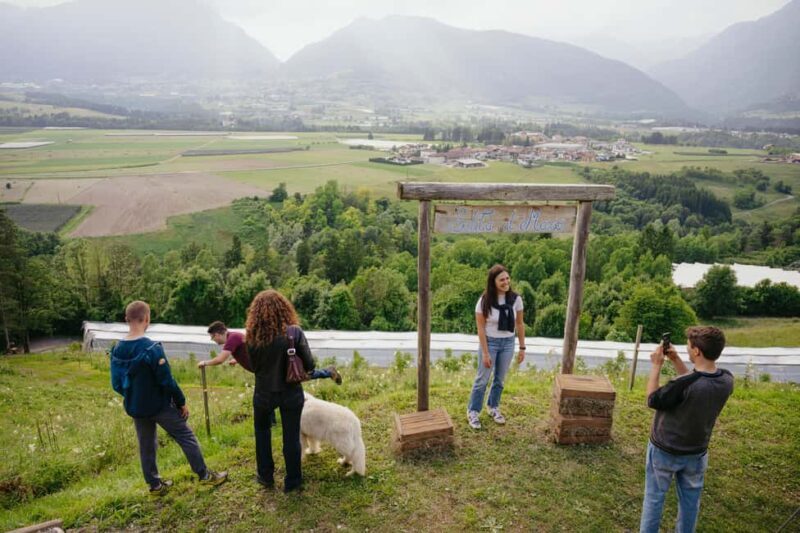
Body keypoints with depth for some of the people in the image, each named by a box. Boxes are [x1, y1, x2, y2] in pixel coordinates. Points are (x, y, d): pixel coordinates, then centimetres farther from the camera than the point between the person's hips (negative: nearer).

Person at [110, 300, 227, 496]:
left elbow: (116, 384, 5)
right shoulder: (151, 348, -25)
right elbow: (167, 381, -21)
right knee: (187, 438, 7)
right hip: (160, 405, -6)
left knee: (146, 445, 18)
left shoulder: (117, 350, -4)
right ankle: (205, 475, 16)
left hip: (135, 408, 6)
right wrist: (182, 402, -9)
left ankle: (155, 485, 29)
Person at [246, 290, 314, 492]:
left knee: (262, 431, 26)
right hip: (291, 393, -1)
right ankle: (293, 481, 26)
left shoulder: (253, 336, -14)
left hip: (264, 393, 1)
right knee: (291, 437, 13)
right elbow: (309, 364, -13)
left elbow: (254, 366, -3)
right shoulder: (294, 332, -17)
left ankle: (266, 476, 36)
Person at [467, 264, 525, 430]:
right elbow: (481, 328, -14)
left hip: (508, 343, 3)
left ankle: (493, 408, 36)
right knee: (482, 379, 4)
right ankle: (473, 412, 19)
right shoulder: (484, 301, -17)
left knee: (500, 379, 15)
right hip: (490, 342, -3)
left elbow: (519, 324, 1)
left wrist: (522, 348, 2)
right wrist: (485, 353, -16)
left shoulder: (516, 299, -9)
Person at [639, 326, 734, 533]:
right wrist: (676, 361, 0)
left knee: (654, 497, 13)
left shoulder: (683, 384, -34)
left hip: (664, 451, -5)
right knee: (690, 499, 22)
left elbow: (653, 400, -17)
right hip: (696, 453, 5)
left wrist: (656, 366, -14)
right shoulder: (726, 380, -13)